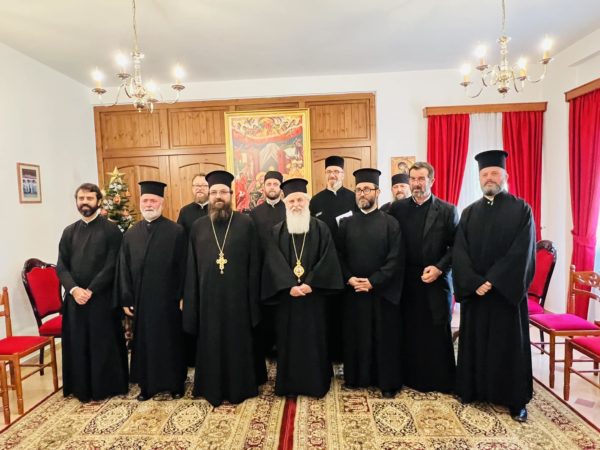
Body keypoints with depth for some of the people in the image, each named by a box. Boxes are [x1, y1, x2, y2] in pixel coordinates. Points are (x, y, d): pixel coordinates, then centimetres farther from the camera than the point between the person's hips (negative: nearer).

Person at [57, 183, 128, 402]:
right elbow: (61, 266, 5)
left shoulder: (111, 229, -3)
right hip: (75, 299, 4)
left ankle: (108, 387, 21)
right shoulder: (69, 232, 11)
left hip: (102, 298, -4)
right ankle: (82, 388, 27)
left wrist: (91, 290, -15)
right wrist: (73, 289, -12)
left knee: (105, 344, 5)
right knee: (78, 344, 11)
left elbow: (112, 266, -10)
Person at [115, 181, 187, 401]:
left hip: (167, 299, -3)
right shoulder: (131, 234, 7)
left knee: (171, 341, 9)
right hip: (140, 300, 4)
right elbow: (124, 269, 7)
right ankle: (147, 384, 30)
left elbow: (182, 267, -7)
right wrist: (126, 299, 2)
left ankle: (175, 383, 27)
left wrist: (182, 297, -10)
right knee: (143, 342, 13)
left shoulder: (176, 231, -5)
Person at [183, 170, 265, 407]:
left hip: (238, 296, -2)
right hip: (208, 297, 2)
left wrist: (253, 298, -5)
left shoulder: (245, 223, -2)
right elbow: (191, 268, 8)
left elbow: (254, 264, -2)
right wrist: (190, 301, 4)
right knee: (211, 344, 13)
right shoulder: (198, 226, 6)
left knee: (239, 343, 11)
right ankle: (214, 389, 31)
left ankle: (241, 387, 30)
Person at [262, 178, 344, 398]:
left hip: (314, 294, -1)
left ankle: (316, 383, 21)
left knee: (315, 339, 6)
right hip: (287, 295, 1)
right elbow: (274, 262, -6)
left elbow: (328, 260, -7)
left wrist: (310, 283, -17)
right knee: (288, 339, 7)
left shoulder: (321, 228, 1)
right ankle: (289, 384, 21)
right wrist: (289, 286, -18)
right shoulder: (277, 231, 4)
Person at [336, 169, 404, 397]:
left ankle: (388, 382, 21)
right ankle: (356, 377, 28)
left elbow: (395, 259, -8)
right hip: (352, 291, 2)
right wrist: (349, 279, -11)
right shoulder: (346, 223, 6)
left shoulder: (390, 223, -1)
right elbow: (339, 256, 4)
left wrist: (373, 281, -15)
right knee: (355, 337, 11)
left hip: (382, 291, -2)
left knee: (385, 338, 7)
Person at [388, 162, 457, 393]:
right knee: (409, 332, 9)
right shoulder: (397, 208, 4)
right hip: (406, 281, 2)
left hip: (436, 281, -1)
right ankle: (412, 377, 25)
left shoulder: (447, 210, 0)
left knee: (438, 333, 7)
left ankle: (441, 380, 24)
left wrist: (439, 268, -13)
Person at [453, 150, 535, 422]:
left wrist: (493, 281, -18)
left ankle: (516, 399, 21)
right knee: (474, 342, 11)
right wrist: (474, 282, -15)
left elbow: (522, 252, -12)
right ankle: (473, 389, 25)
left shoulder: (521, 210, -2)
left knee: (510, 344, 7)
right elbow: (459, 253, -2)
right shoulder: (469, 213, 6)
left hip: (507, 291, -2)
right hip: (474, 291, 3)